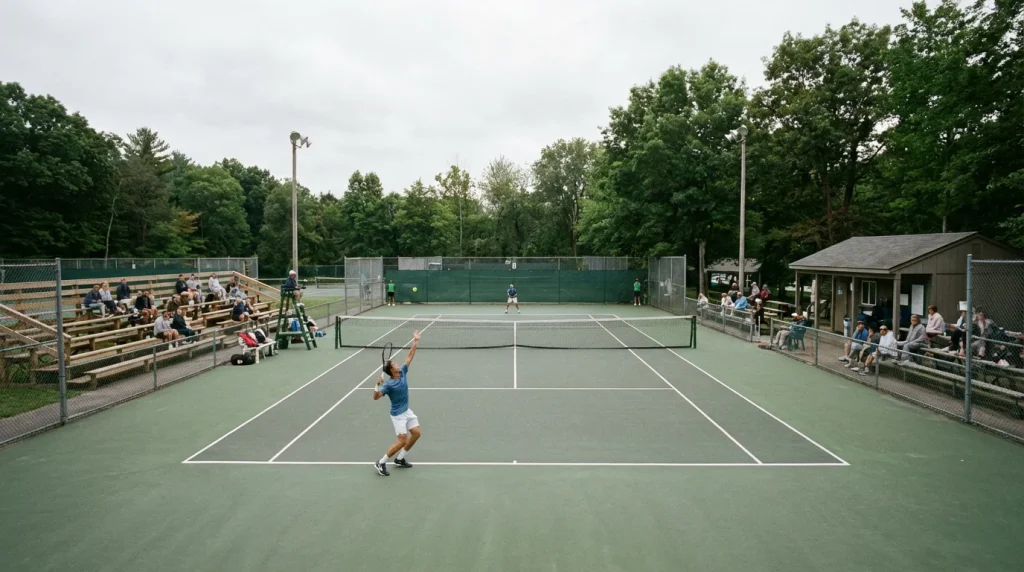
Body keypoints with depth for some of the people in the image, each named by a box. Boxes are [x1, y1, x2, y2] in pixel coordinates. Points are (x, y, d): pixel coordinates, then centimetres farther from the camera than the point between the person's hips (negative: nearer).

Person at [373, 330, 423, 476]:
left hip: (407, 411, 8)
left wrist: (416, 341, -2)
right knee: (402, 440, -12)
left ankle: (400, 459, 20)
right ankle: (381, 463, 1)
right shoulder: (388, 384, -23)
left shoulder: (403, 372, -4)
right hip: (398, 414, -8)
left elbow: (409, 356, 0)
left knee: (416, 433, 6)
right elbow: (375, 397, -29)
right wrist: (378, 385, -46)